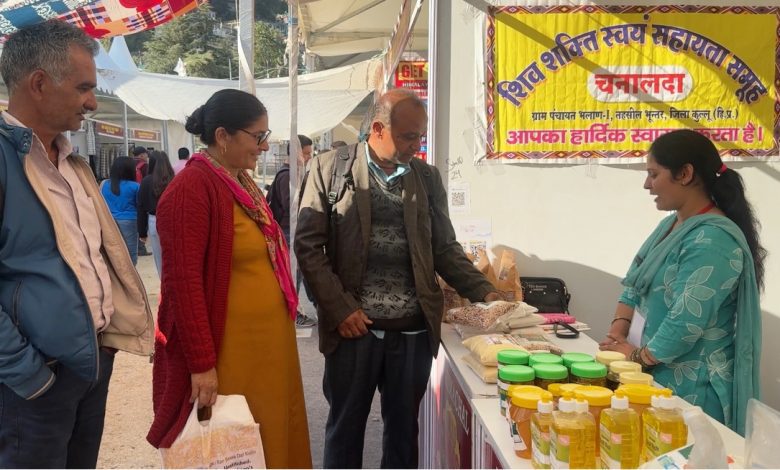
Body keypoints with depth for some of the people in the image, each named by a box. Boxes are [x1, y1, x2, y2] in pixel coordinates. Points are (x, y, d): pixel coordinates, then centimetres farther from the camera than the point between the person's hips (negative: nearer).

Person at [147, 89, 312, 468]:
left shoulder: (242, 182, 9)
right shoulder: (191, 189, -17)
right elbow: (183, 283, -20)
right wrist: (201, 364, -20)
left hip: (265, 340, 8)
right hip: (226, 347, -8)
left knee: (267, 435, 17)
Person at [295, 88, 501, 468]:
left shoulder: (428, 177, 9)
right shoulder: (330, 167, -1)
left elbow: (445, 248, 10)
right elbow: (308, 244, -4)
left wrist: (485, 292, -3)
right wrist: (339, 308, -11)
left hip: (414, 331, 3)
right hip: (353, 327, -2)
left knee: (404, 429, 13)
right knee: (345, 427, 11)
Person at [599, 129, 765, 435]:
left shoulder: (713, 239, -21)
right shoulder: (670, 224, 10)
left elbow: (687, 322, -26)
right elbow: (635, 284, 12)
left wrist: (638, 356, -13)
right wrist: (617, 334, -2)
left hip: (689, 387, -9)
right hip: (657, 375, 9)